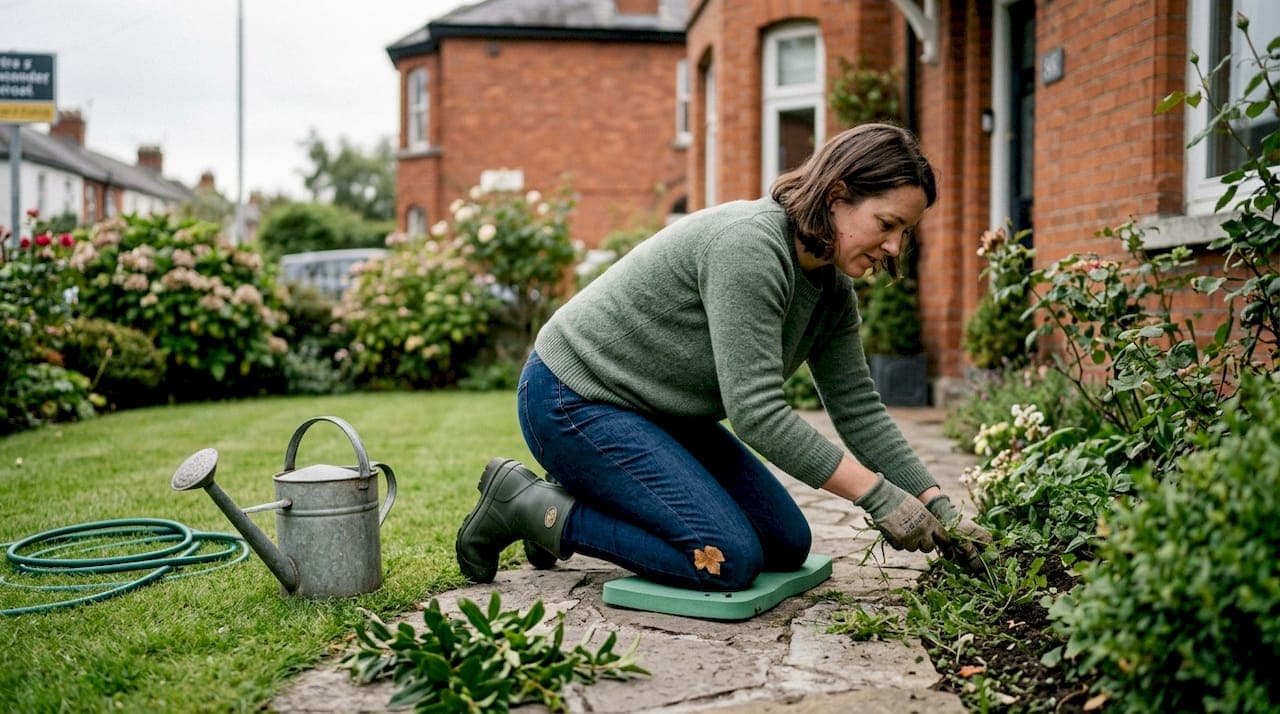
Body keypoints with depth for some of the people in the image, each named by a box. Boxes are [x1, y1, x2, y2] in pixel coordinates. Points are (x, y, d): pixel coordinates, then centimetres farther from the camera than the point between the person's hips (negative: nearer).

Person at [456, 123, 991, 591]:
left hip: (664, 414, 9)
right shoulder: (749, 245, -27)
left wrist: (939, 510, -1)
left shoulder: (832, 288, 1)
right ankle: (525, 504, -5)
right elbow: (757, 413, -30)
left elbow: (859, 410, 4)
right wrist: (878, 495, -26)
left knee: (787, 545, 5)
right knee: (729, 560, -18)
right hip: (575, 399, -9)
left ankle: (586, 498, 13)